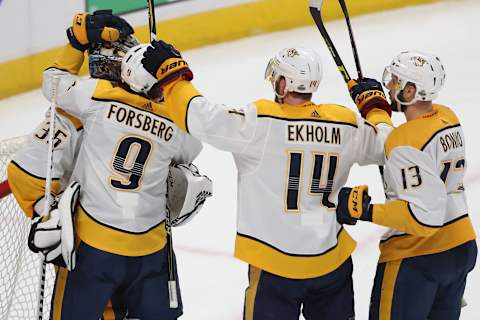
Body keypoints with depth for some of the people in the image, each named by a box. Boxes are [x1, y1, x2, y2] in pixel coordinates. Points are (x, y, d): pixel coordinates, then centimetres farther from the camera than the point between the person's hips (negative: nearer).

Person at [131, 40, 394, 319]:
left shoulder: (260, 121, -14)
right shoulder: (346, 124, 0)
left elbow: (200, 118, -18)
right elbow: (383, 143, 17)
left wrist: (172, 72, -5)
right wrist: (375, 105, 36)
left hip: (274, 265, -4)